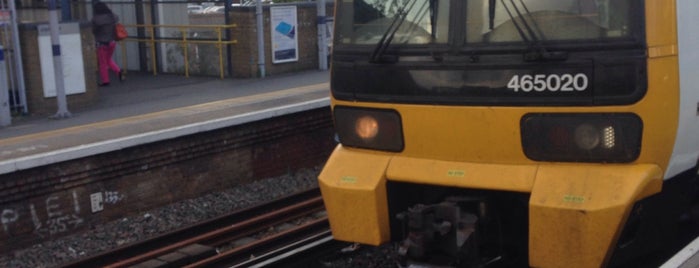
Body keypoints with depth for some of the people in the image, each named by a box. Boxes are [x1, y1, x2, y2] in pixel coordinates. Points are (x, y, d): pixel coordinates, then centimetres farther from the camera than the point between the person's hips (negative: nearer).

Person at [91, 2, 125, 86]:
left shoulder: (96, 19, -17)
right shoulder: (113, 17, -3)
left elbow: (93, 31, -10)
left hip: (102, 43, -5)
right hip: (112, 42, 5)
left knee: (102, 63, 8)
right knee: (108, 59, 25)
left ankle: (105, 80, 13)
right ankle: (118, 71, 5)